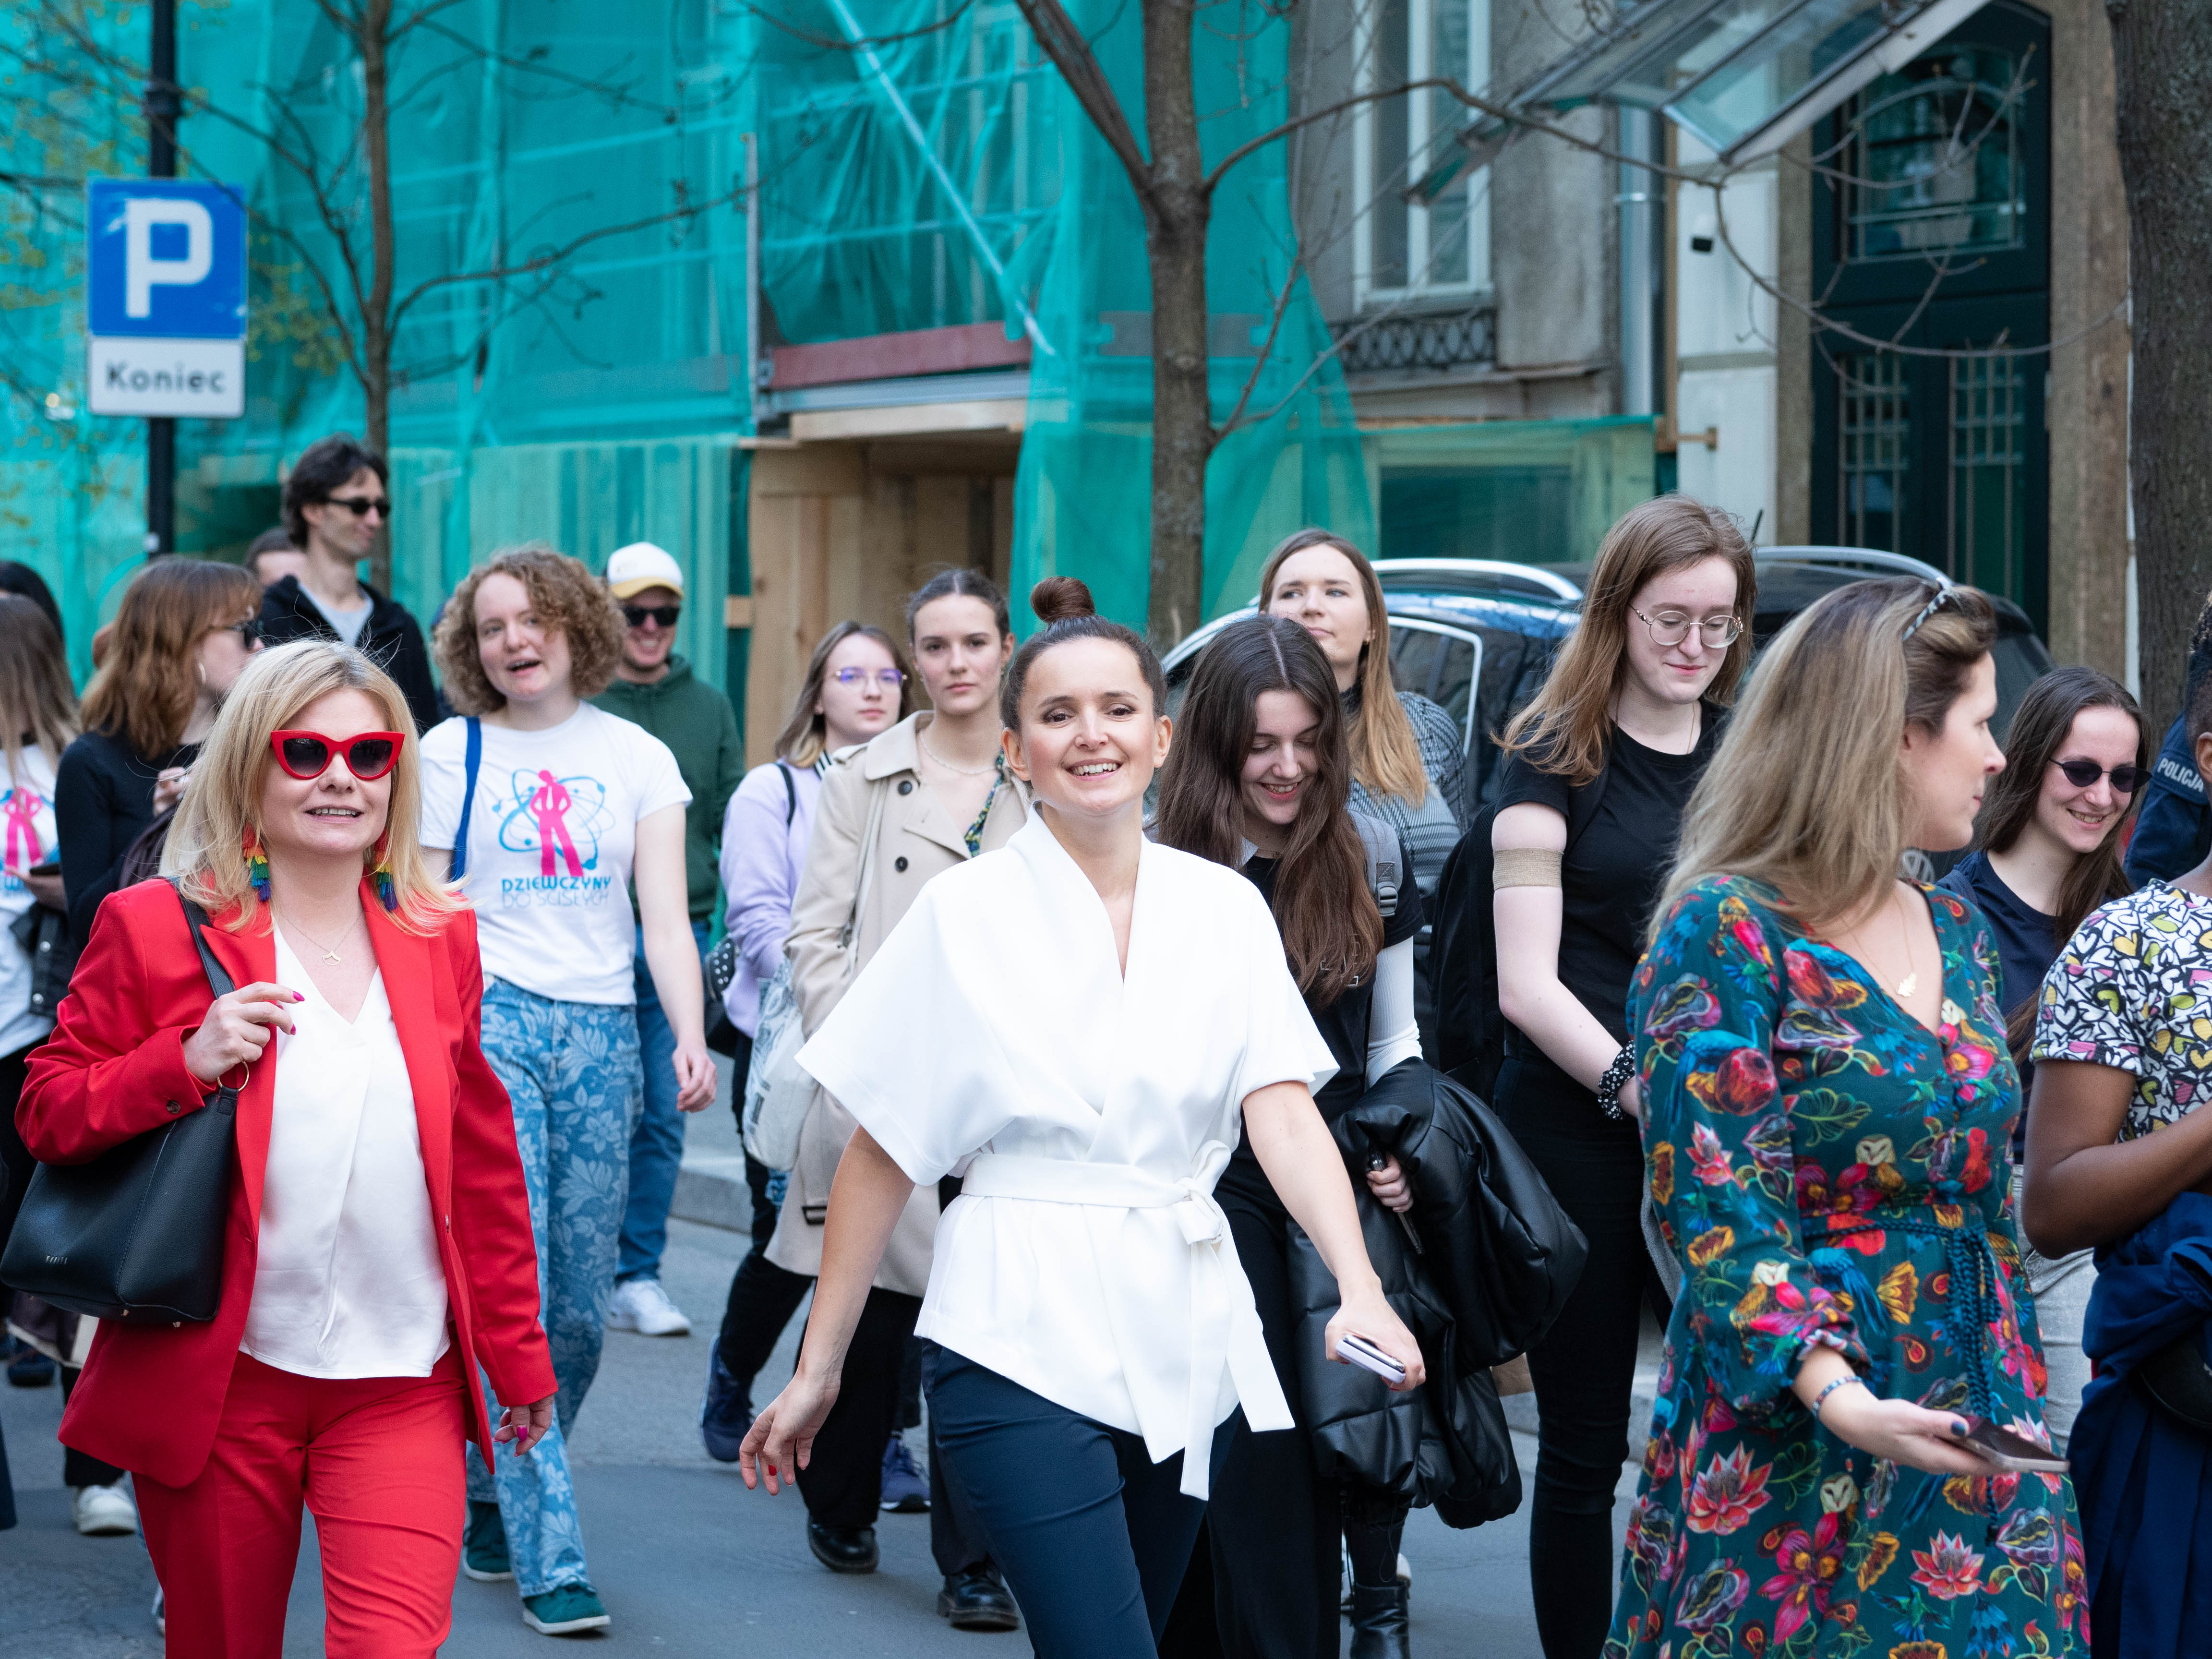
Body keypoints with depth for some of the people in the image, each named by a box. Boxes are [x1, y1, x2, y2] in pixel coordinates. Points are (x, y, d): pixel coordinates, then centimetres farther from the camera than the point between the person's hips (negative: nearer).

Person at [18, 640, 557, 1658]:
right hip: (220, 1382, -1)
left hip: (402, 1385, 2)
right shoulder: (157, 928, -1)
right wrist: (187, 1064, -16)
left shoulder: (440, 939, 9)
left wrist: (517, 1354, 18)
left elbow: (484, 1162, 16)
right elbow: (46, 1114, 1)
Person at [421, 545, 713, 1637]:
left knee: (580, 1308, 4)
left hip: (602, 1034, 3)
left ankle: (491, 1503, 25)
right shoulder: (450, 755, 5)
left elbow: (665, 919, 3)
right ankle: (550, 1557, -10)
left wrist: (691, 1038, -11)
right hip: (487, 1021, -3)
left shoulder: (638, 759, 9)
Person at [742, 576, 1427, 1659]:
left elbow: (1284, 1116, -5)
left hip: (1187, 1344, 4)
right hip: (1022, 1343, -4)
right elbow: (881, 1158, 0)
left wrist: (1360, 1290, -21)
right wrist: (818, 1368, -1)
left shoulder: (1224, 908, 5)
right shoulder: (965, 912, -2)